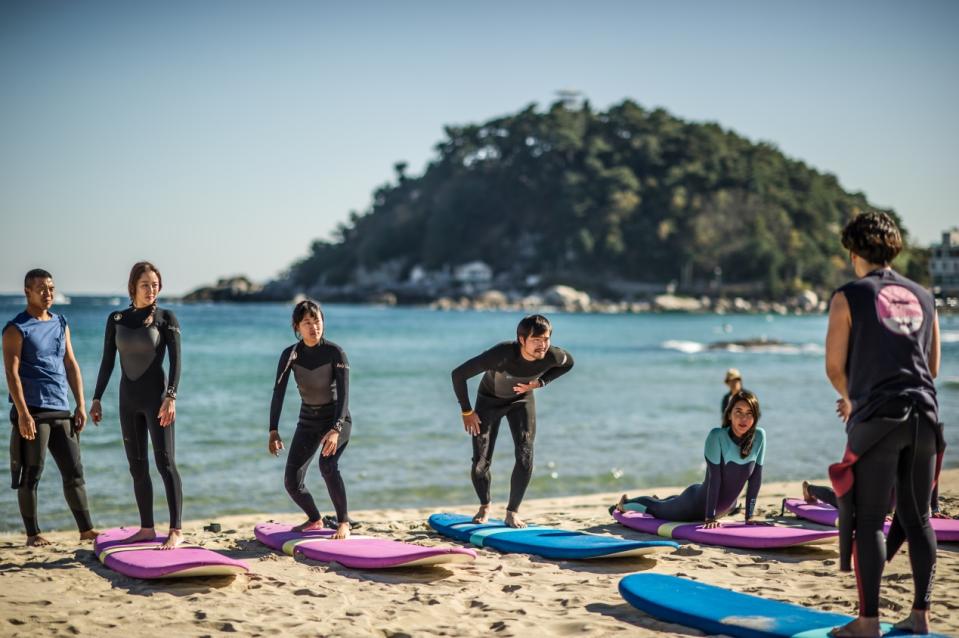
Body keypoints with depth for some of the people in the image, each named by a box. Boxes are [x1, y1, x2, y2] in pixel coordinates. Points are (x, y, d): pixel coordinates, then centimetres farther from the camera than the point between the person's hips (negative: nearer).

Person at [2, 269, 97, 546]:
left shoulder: (61, 323, 15)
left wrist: (80, 405, 8)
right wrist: (23, 413, -17)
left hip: (61, 411, 6)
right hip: (32, 412, -5)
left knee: (74, 471, 5)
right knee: (30, 475, 1)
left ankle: (86, 529, 9)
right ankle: (33, 533, 11)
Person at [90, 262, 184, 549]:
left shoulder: (166, 318, -3)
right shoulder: (116, 319, 7)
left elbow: (175, 361, -8)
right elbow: (107, 362, 10)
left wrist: (171, 396, -19)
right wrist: (97, 398, 6)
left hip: (156, 396, -5)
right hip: (128, 398, 5)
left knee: (165, 462, -10)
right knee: (137, 466, 8)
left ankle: (176, 530, -11)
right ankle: (146, 528, 16)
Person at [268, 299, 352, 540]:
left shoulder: (335, 353, -18)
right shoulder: (290, 355, -9)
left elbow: (344, 394, -24)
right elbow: (278, 394, -13)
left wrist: (335, 430, -37)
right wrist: (273, 431, -25)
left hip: (337, 419, -4)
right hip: (308, 421, 4)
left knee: (327, 464, -31)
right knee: (292, 481, -4)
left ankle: (344, 522, -13)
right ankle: (314, 520, 27)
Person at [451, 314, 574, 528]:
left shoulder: (552, 356, -30)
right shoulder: (502, 354, -42)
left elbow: (568, 363, -2)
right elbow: (458, 374, -32)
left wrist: (540, 382, -15)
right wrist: (466, 412, -22)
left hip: (522, 400, 2)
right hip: (489, 400, -2)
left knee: (525, 457, -14)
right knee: (480, 462, -6)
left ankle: (512, 512, 5)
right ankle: (485, 507, 23)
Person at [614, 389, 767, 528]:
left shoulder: (759, 436, -18)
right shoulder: (716, 436, -30)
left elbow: (756, 478, -13)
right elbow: (715, 477, -31)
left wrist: (749, 516, -14)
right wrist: (710, 517, -31)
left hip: (724, 508, 5)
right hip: (696, 502, -5)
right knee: (658, 509, 22)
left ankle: (658, 500, 69)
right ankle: (625, 502, 53)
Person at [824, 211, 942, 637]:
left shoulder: (849, 297, -1)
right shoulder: (922, 297, 15)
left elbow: (834, 367, -1)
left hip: (878, 418, -5)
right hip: (925, 414, 5)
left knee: (868, 520, -1)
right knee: (917, 518, 11)